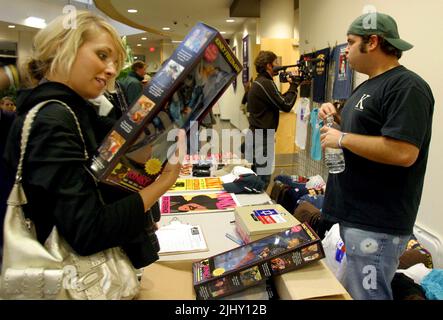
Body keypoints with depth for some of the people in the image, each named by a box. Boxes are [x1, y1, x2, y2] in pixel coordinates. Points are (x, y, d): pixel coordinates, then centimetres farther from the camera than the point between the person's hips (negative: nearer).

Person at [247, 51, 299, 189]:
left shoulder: (258, 82, 14)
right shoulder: (266, 84, -17)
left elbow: (280, 100, 17)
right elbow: (286, 105, -18)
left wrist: (291, 86, 8)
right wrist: (294, 85, -7)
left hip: (256, 134, 10)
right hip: (263, 136, -10)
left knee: (256, 175, 18)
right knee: (263, 177, -4)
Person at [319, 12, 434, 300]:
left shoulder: (406, 87, -16)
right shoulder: (369, 85, 16)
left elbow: (402, 152, -27)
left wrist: (342, 138, -18)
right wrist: (338, 117, 7)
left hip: (376, 224, -10)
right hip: (354, 213, 10)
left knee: (366, 295, 0)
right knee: (349, 291, 20)